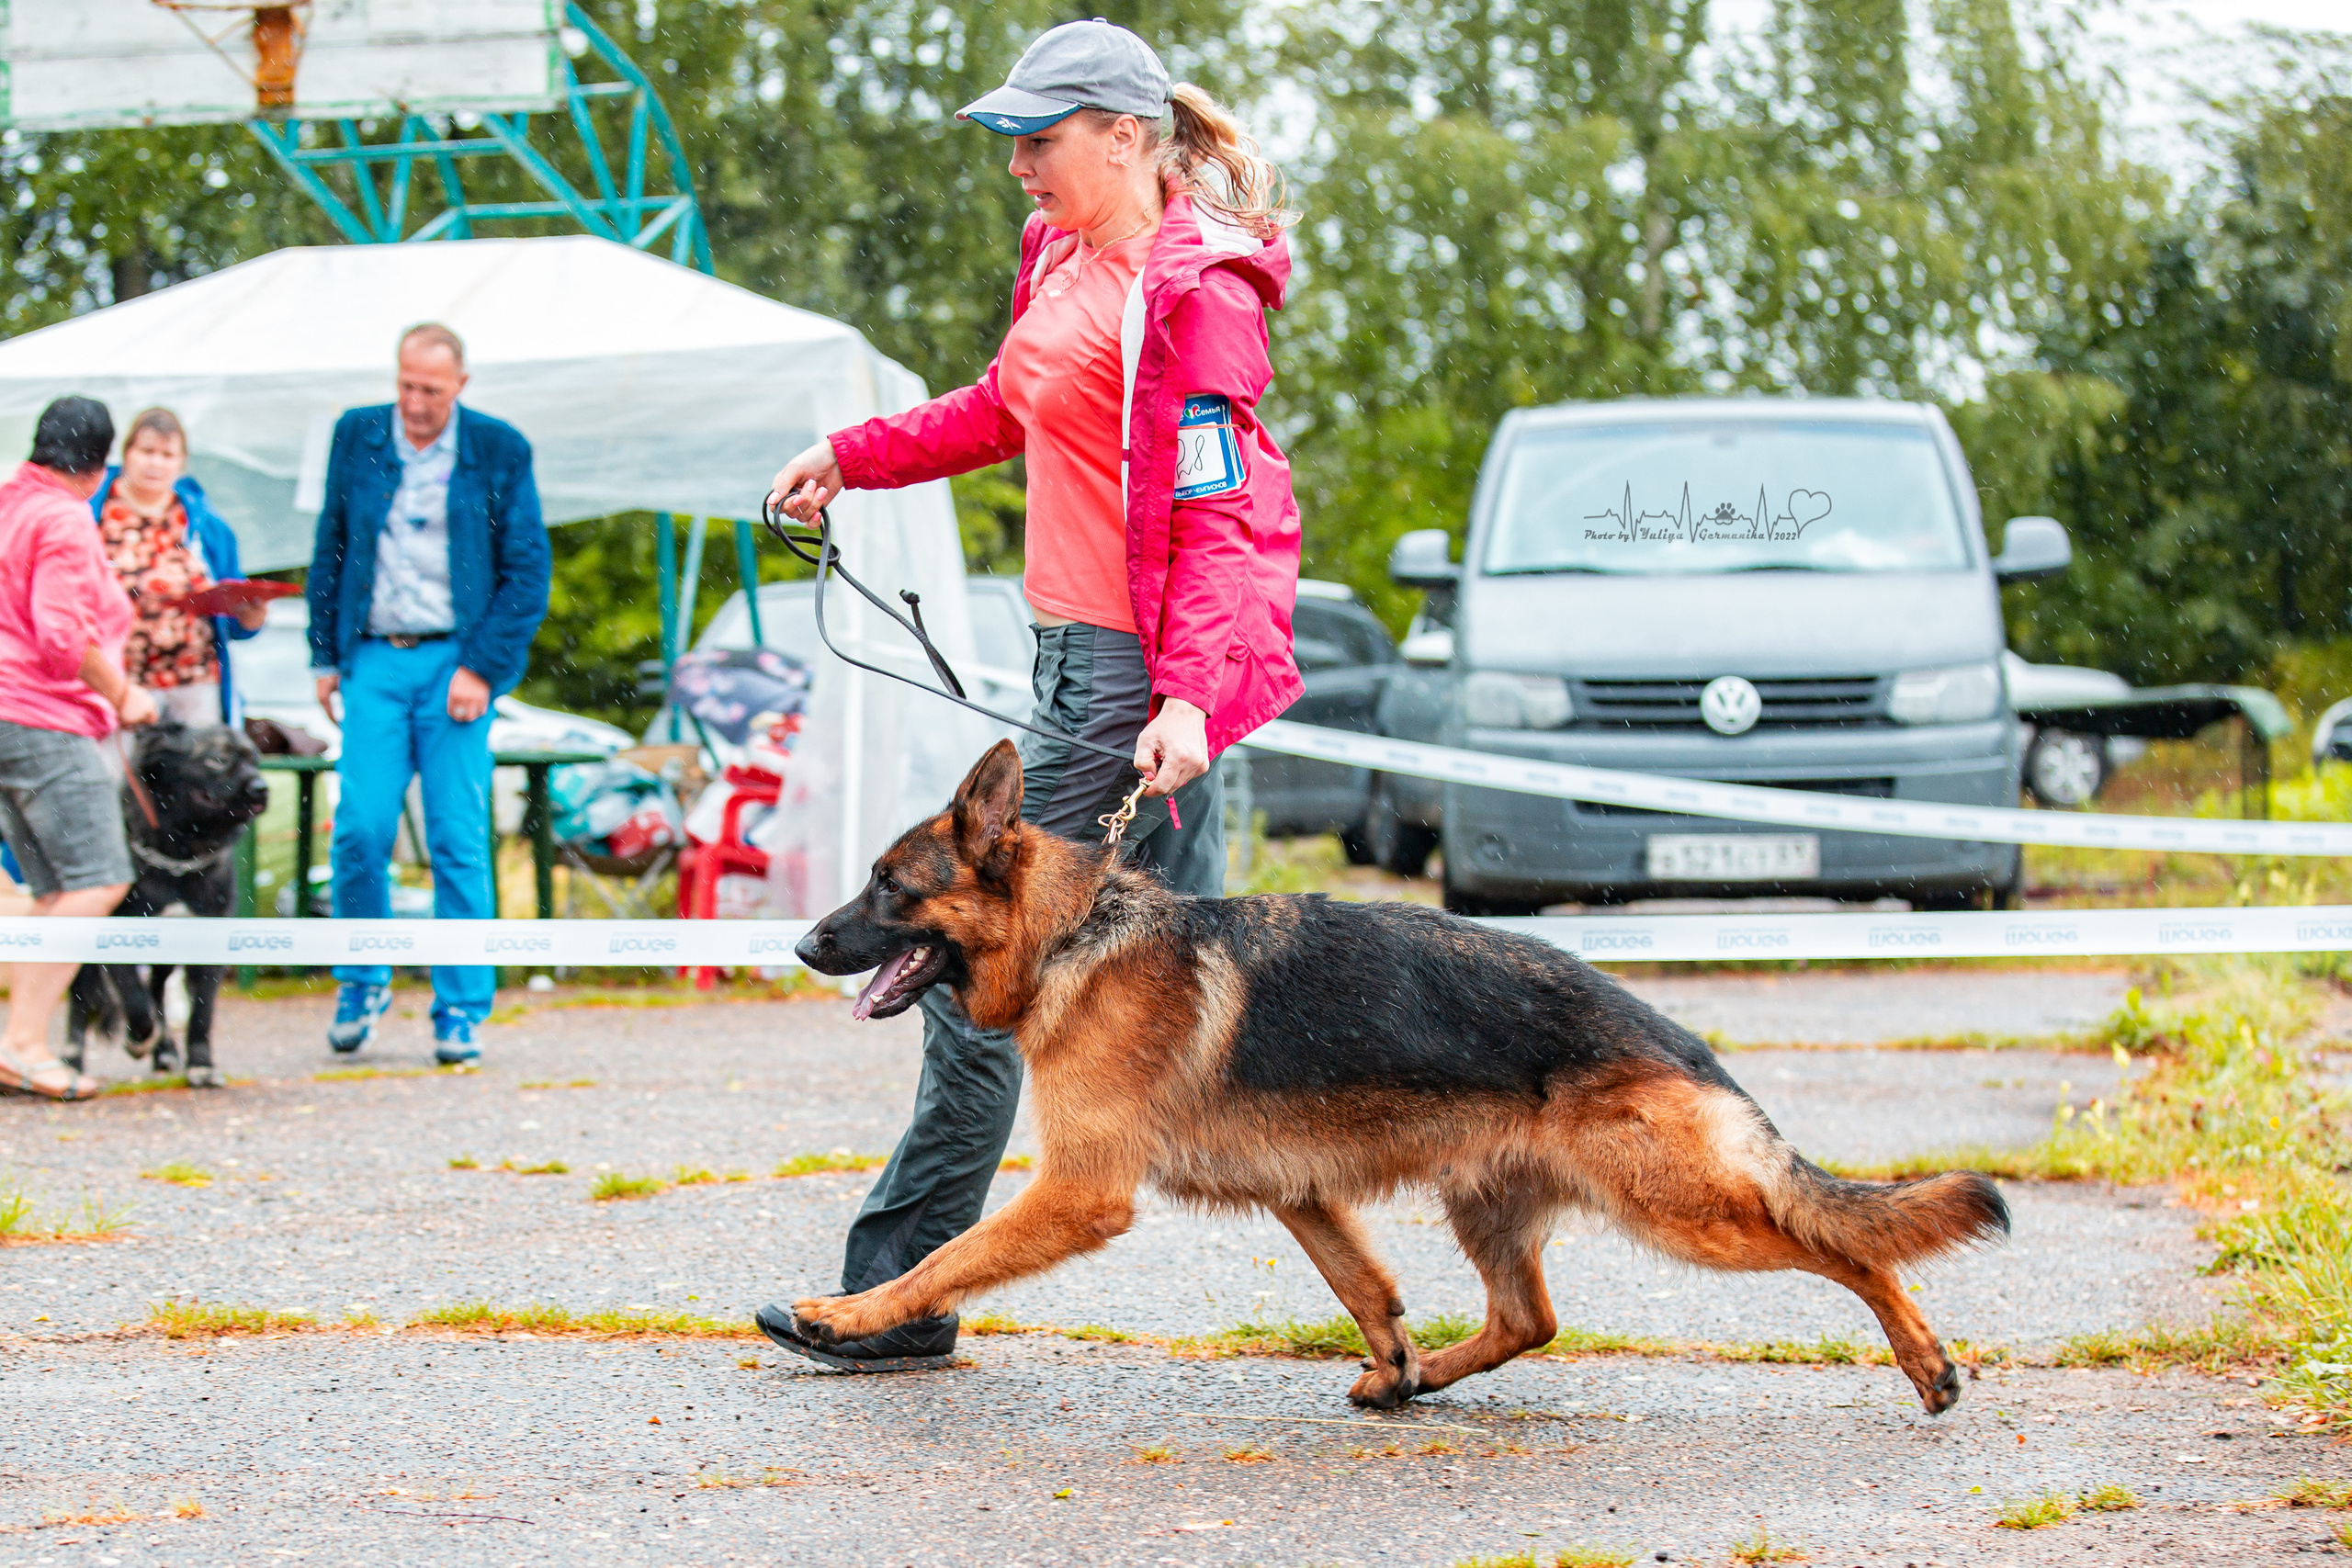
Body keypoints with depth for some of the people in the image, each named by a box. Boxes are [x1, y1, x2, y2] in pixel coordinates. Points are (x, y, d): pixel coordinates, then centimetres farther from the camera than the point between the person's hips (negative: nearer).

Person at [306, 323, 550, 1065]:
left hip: (456, 662, -2)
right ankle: (363, 981, 15)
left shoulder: (499, 451, 1)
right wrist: (326, 654, 9)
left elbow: (527, 571, 0)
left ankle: (460, 1012, 3)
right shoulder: (356, 438, 8)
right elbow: (329, 549, 15)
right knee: (360, 829, -7)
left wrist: (482, 668, -8)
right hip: (374, 661, 2)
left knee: (459, 842, -3)